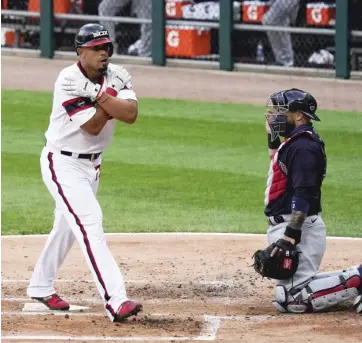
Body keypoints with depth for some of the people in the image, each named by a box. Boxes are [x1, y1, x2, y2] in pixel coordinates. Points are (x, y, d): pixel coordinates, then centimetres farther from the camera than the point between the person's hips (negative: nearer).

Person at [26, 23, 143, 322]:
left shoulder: (115, 75, -3)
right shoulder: (69, 81, -21)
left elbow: (131, 114, -19)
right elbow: (92, 127, -24)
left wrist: (97, 94, -28)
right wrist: (111, 92, -21)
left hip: (92, 163, 8)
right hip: (63, 164, -8)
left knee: (68, 227, 20)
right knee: (89, 222, -20)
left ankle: (40, 287, 39)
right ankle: (116, 300, -30)